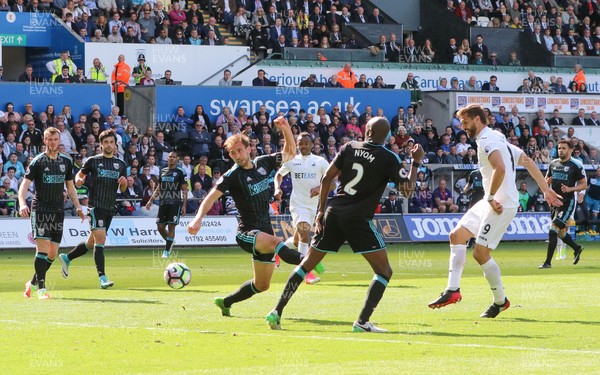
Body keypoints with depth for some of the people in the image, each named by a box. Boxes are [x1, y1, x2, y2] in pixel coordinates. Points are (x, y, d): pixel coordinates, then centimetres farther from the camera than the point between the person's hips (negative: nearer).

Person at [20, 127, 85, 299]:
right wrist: (22, 203, -27)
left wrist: (78, 207, 12)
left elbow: (70, 187, 20)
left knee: (53, 253, 4)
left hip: (58, 210, 5)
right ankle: (41, 288, -12)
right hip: (40, 209, -5)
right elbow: (24, 185, -10)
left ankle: (33, 283, 21)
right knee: (42, 247, -14)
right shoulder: (37, 161, -4)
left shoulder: (66, 162, 10)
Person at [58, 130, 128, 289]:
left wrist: (124, 183, -7)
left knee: (92, 242, 14)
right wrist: (79, 180, -14)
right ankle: (102, 277, -20)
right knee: (100, 238, -18)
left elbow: (123, 189, 16)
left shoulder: (121, 164, 12)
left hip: (110, 207, 6)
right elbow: (80, 174, 10)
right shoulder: (93, 161, 1)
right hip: (96, 205, -6)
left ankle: (66, 258, 35)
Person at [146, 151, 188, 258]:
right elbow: (158, 188, 22)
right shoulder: (163, 171, 15)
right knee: (160, 227, 2)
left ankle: (167, 250, -2)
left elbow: (184, 190, -3)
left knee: (171, 226, -7)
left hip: (175, 203, -5)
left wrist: (184, 205, -11)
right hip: (163, 203, 5)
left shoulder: (180, 172, -1)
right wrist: (151, 200, 15)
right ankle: (170, 243, 26)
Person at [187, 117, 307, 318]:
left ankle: (225, 302, 31)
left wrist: (286, 130, 0)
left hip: (264, 232, 6)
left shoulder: (263, 163, 7)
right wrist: (198, 218, -35)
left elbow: (290, 153, 17)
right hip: (247, 233, -6)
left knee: (262, 285, 11)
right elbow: (211, 197, -18)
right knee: (276, 242, -38)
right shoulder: (232, 176, -8)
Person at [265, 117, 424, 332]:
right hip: (359, 218, -4)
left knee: (306, 264, 15)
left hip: (333, 212, 4)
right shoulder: (388, 159, -3)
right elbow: (407, 189, -7)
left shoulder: (349, 148, 7)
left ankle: (277, 312, 11)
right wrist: (416, 162, 5)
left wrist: (321, 210, 13)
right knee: (384, 271, 4)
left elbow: (327, 178, 6)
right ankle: (362, 322, -9)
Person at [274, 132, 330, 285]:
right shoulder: (292, 160, 4)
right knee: (305, 233, -23)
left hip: (313, 205, 2)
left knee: (297, 240, 12)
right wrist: (278, 188, 1)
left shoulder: (321, 162, 1)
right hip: (297, 203, -2)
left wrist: (320, 188, -21)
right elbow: (279, 174, 20)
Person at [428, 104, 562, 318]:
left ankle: (500, 300, 6)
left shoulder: (486, 141, -14)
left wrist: (491, 198, -23)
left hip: (502, 205, -11)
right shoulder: (497, 139, 17)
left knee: (480, 253, -9)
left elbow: (500, 168, -33)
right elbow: (528, 162, 20)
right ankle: (453, 290, 6)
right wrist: (546, 190, 20)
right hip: (492, 202, 11)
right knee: (457, 235, 9)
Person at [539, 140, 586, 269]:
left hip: (568, 202, -7)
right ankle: (577, 248, 42)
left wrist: (570, 189, -22)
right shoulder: (553, 164, 10)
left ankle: (548, 262, -14)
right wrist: (547, 181, -4)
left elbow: (584, 185, -6)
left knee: (553, 230, -16)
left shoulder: (576, 165, -7)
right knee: (560, 233, 16)